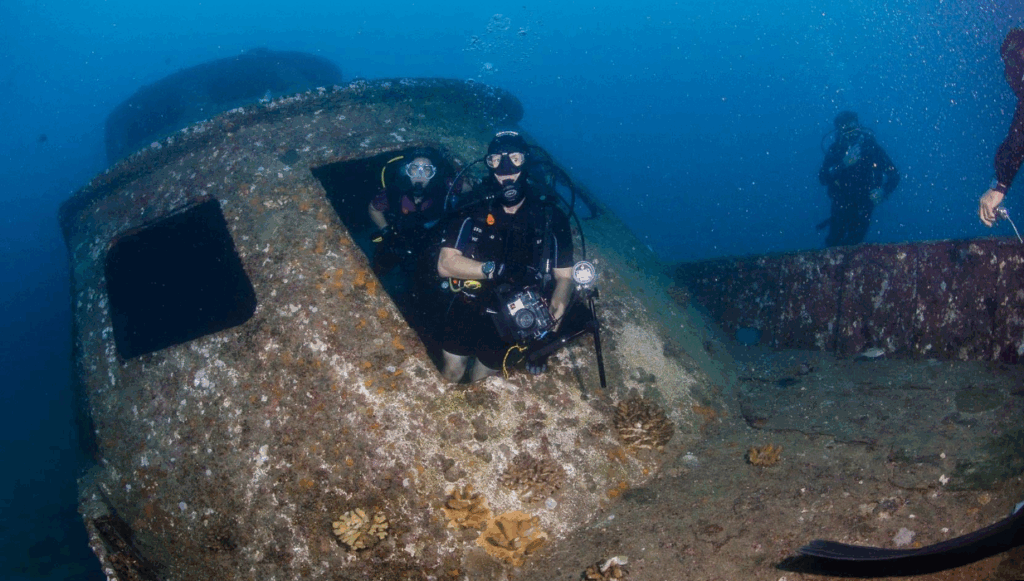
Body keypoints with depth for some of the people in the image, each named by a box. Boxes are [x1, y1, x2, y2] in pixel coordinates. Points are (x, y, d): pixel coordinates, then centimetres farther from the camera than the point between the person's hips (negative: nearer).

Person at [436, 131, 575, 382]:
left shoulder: (552, 219, -8)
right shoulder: (474, 213, -7)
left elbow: (564, 277, -8)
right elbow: (445, 264, -14)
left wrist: (550, 325, -26)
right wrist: (495, 270, -29)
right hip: (466, 312, 1)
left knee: (480, 382, 11)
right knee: (451, 375, 15)